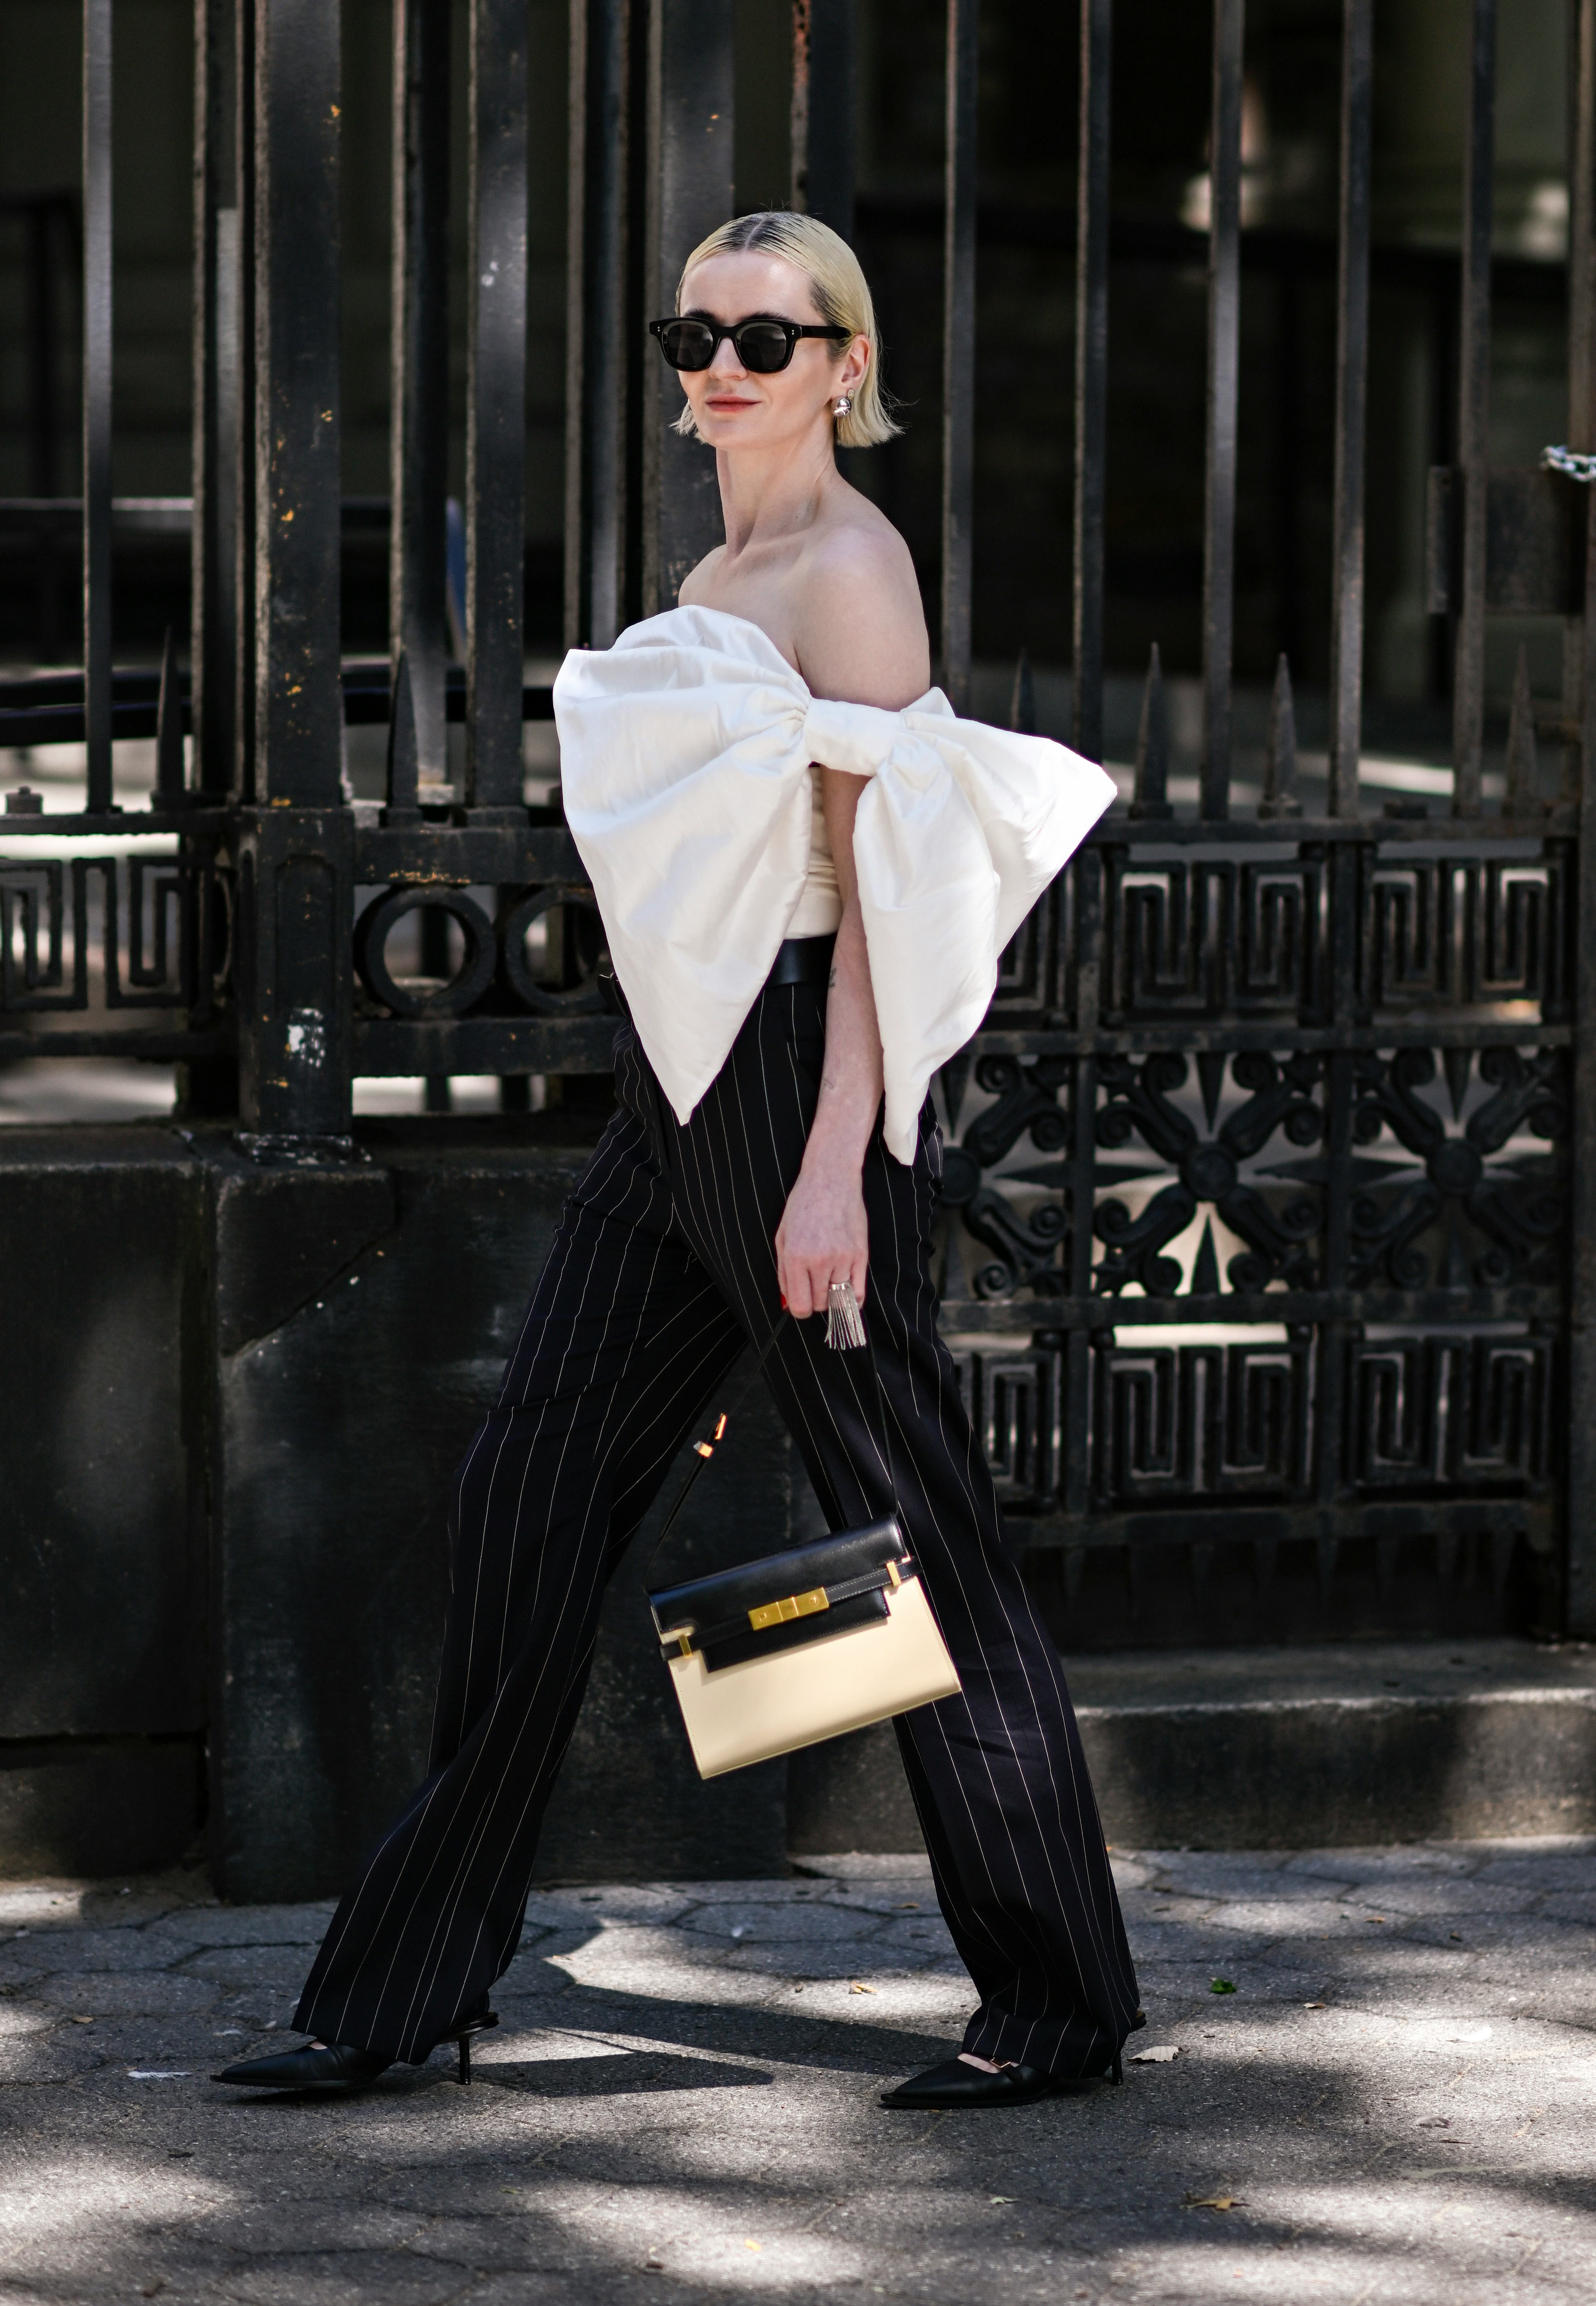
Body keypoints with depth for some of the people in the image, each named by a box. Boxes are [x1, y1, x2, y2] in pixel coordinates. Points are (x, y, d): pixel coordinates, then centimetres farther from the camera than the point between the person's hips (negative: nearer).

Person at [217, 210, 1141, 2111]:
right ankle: (403, 1990, 12)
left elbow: (878, 885, -16)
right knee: (525, 1502, 6)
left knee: (904, 1526, -2)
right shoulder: (720, 575, 17)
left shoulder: (850, 567, -9)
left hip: (801, 1075, -9)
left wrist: (833, 1171, -22)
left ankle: (1060, 2003, 8)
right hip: (677, 1090, 9)